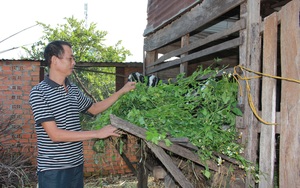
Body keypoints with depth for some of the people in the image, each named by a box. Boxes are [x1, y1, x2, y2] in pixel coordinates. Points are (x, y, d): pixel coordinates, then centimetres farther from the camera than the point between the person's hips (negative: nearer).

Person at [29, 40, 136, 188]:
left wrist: (122, 91, 15)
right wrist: (98, 133, -21)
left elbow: (94, 108, 22)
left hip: (76, 164, 6)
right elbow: (55, 134, -20)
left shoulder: (73, 90, 6)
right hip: (53, 169, -6)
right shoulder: (39, 92, -14)